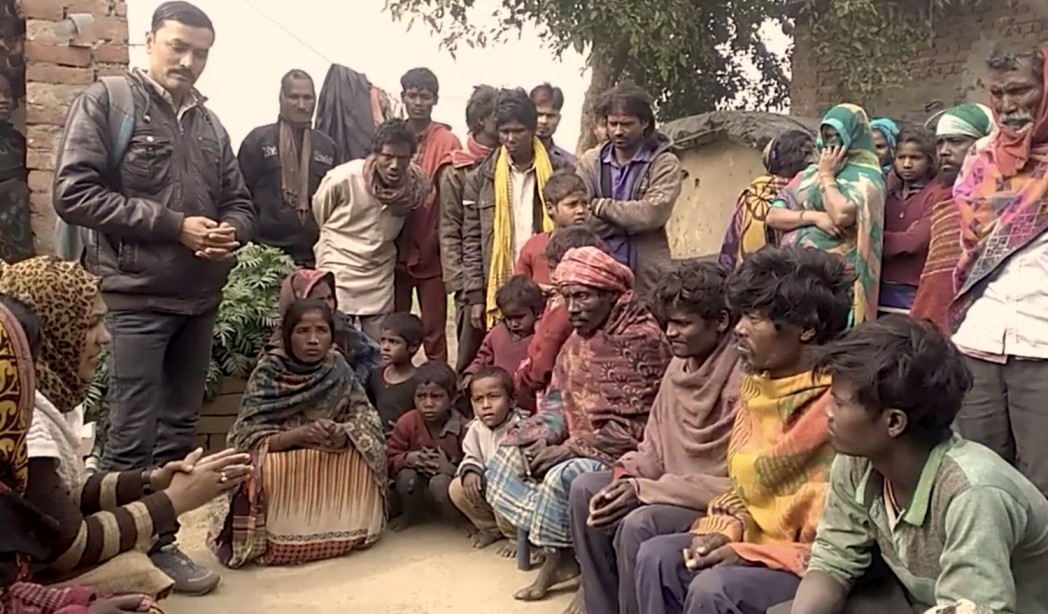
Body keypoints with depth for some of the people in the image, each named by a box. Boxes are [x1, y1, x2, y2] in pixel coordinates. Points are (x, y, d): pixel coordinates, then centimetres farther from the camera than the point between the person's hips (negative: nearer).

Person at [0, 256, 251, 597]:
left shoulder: (48, 392, 1)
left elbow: (68, 492, 3)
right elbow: (68, 546, -23)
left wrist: (153, 481, -7)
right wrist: (175, 499, -17)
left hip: (37, 560, 8)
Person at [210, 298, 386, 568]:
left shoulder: (338, 371, -4)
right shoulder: (268, 373, -12)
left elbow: (366, 421, -7)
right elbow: (248, 438, -17)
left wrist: (341, 434, -30)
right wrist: (300, 434, -34)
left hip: (330, 464, 3)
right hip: (278, 462, -3)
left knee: (360, 461, -24)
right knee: (267, 470, -34)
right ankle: (280, 538, -8)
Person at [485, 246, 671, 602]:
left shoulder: (641, 339, -19)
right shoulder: (579, 337, 8)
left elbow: (633, 426, -22)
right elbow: (559, 398, 12)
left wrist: (569, 449, -23)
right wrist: (544, 436, -9)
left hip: (622, 452, -9)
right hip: (578, 443, 9)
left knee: (562, 478, -32)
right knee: (504, 462, -2)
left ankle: (558, 555, -2)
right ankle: (558, 549, -6)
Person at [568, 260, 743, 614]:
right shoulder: (679, 366, 5)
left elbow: (739, 484, -24)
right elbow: (654, 448, 11)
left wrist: (644, 491, -24)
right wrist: (626, 477, -11)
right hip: (674, 492, 9)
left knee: (639, 525, -30)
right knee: (586, 490, -3)